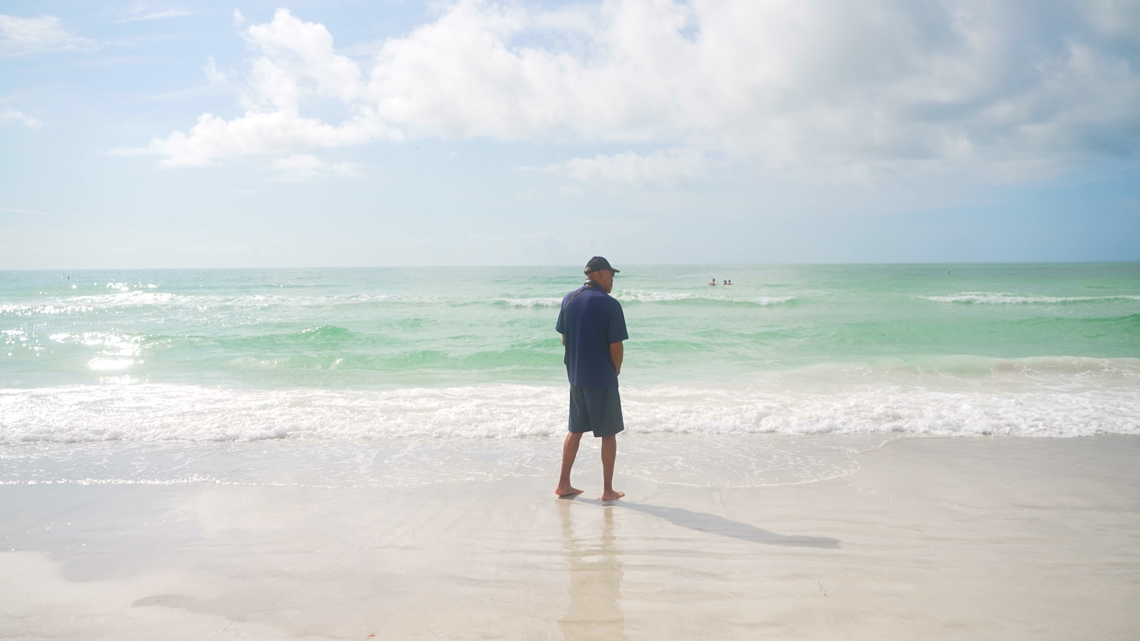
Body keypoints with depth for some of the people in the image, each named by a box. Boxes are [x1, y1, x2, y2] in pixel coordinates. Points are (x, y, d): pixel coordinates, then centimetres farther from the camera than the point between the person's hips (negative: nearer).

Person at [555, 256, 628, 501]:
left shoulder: (569, 299, 2)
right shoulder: (610, 304, -15)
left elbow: (564, 339, 7)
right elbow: (615, 346, -14)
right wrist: (616, 369, 5)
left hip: (575, 375, 6)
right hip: (602, 378, -5)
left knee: (575, 430, 16)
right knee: (608, 434, 6)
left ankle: (564, 484, 20)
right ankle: (608, 490, 11)